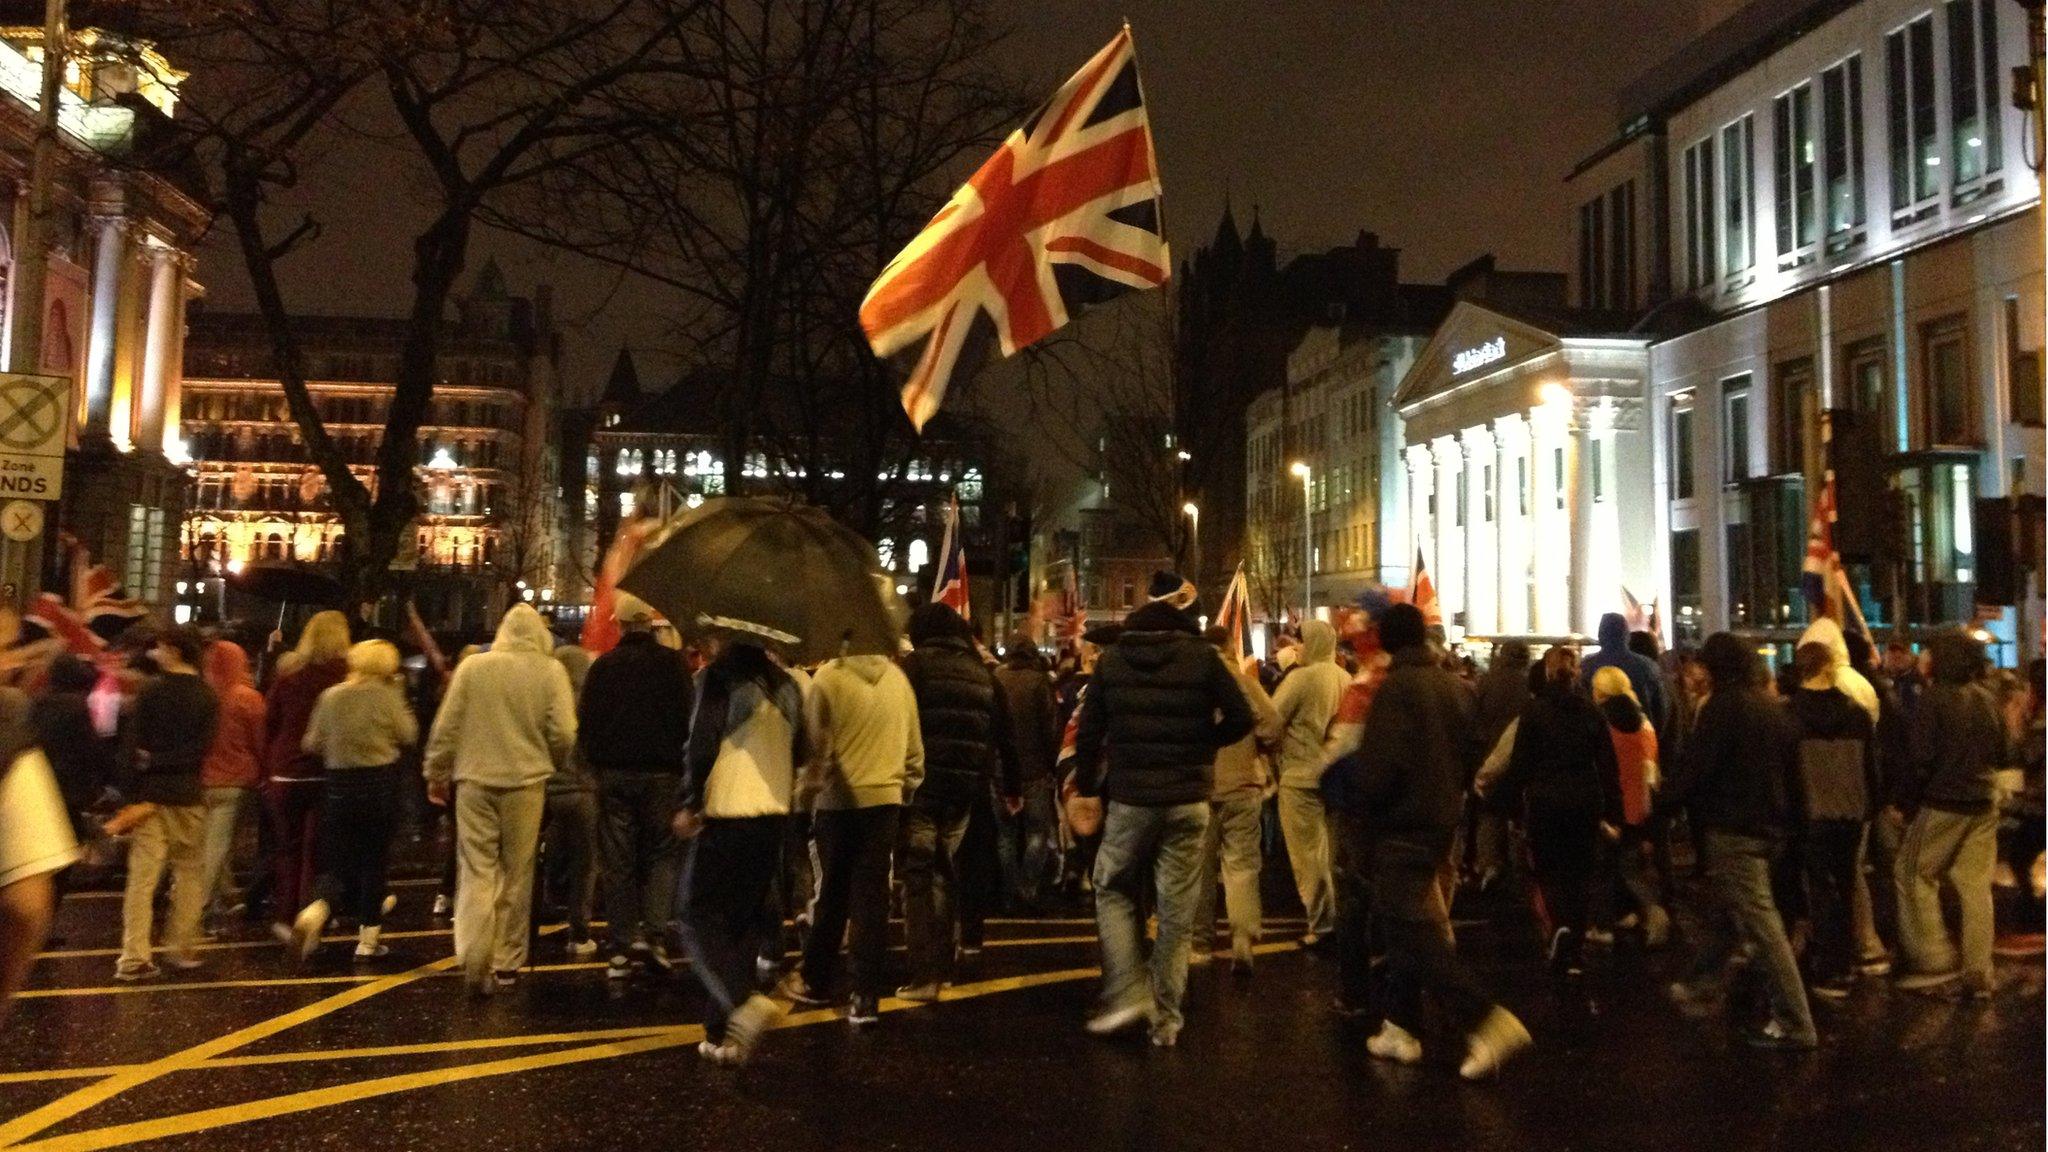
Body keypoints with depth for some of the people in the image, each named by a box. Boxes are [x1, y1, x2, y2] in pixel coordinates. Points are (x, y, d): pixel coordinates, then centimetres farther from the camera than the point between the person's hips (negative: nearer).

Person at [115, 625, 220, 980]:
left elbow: (131, 741, -6)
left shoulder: (150, 690, -3)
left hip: (151, 792, -1)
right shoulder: (206, 697, 0)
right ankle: (182, 948, 17)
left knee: (142, 875, 0)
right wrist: (159, 762, -4)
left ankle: (134, 957, -4)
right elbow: (200, 750, -7)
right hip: (188, 795, 1)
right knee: (189, 872, 14)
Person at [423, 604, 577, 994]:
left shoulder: (472, 666, 0)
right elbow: (564, 734, -9)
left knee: (476, 870, 4)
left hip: (475, 780, 1)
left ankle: (475, 961, -9)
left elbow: (446, 727, 2)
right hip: (525, 782, 0)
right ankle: (507, 962, 17)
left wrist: (436, 773, 14)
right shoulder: (550, 671, -4)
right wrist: (549, 764, 11)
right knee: (516, 874, 11)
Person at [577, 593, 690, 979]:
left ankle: (620, 948, 7)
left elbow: (585, 721, 2)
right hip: (661, 773, -1)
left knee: (618, 861, 6)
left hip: (614, 773, 1)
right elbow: (689, 718, -6)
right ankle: (654, 933, -6)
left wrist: (595, 761, 14)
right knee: (662, 852, 10)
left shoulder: (603, 666, 1)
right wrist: (682, 762, 4)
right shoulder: (673, 663, -4)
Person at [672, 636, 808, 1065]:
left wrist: (688, 804, -5)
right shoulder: (786, 686, 10)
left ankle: (745, 1002, -20)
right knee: (743, 923, 13)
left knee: (701, 919, 2)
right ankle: (724, 1035, 13)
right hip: (774, 816, 6)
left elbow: (701, 745, -14)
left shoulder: (718, 678, -8)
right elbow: (801, 752, 14)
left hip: (724, 815, -6)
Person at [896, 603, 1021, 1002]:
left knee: (917, 879, 0)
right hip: (963, 790, 5)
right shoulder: (982, 672, 13)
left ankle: (923, 976, -4)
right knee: (945, 875, 19)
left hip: (921, 785, -5)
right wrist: (1012, 788, 24)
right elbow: (1003, 733, 16)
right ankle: (942, 966, 25)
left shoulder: (915, 664, -3)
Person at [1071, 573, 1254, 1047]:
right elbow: (1241, 719, -8)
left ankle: (1128, 991, 4)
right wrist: (1202, 743, 9)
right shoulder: (1201, 656, -6)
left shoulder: (1111, 660, 0)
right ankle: (1166, 1016, 11)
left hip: (1128, 798, 1)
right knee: (1177, 908, 7)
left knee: (1113, 890, 18)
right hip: (1188, 799, 0)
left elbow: (1088, 733, 1)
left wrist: (1087, 787, 11)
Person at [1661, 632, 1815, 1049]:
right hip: (1768, 827, 9)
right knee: (1725, 918, 20)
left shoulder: (1724, 706, -13)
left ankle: (1795, 1023, -6)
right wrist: (1782, 817, 25)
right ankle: (1697, 989, 35)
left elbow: (1694, 765, -17)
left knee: (1762, 926, -7)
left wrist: (1665, 798, -5)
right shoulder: (1774, 708, 11)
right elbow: (1792, 769, 17)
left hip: (1733, 829, -9)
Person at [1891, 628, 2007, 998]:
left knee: (1914, 874, 6)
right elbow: (2001, 754, 15)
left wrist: (1908, 797, -6)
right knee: (1976, 885, 8)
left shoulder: (1934, 697, -13)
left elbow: (1923, 756, -16)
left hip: (1943, 802, -6)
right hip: (1983, 803, 6)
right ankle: (1978, 974, 11)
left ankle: (1937, 962, 3)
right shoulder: (1986, 699, 6)